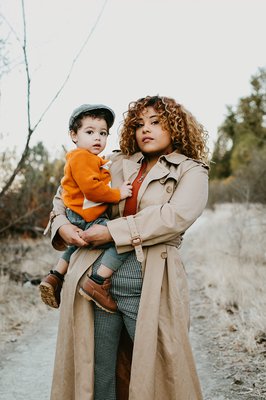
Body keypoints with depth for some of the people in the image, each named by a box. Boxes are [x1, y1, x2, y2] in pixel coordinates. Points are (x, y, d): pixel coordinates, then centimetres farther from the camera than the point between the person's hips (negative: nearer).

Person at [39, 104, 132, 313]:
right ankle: (97, 283, -22)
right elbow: (91, 188, -24)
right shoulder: (82, 157, -14)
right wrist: (117, 193, -17)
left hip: (78, 220, 11)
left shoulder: (94, 160, 21)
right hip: (87, 220, -11)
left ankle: (55, 277, 38)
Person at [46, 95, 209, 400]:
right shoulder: (119, 165, 18)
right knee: (98, 375, 10)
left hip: (149, 283, -4)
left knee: (158, 373, 3)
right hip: (97, 277, 4)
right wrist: (61, 223, 3)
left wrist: (113, 231, -14)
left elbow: (175, 216, -13)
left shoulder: (192, 172, 6)